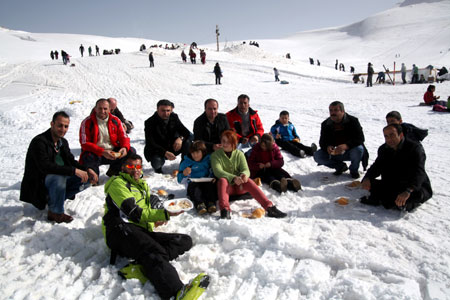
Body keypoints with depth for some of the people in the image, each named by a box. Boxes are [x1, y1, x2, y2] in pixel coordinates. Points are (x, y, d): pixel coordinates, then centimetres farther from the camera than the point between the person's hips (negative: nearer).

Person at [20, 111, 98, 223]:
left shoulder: (63, 142, 7)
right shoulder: (39, 142, -19)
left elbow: (72, 161, 12)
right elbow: (45, 166, -31)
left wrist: (87, 170, -8)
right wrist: (74, 171, -35)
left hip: (58, 180, 8)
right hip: (38, 184, -8)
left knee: (87, 179, -3)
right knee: (59, 177, -37)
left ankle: (53, 200, -1)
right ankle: (55, 212, -16)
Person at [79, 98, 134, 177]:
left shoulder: (115, 120, 3)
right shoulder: (87, 122, -8)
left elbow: (123, 137, 4)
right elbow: (85, 143, -15)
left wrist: (125, 148, -22)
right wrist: (102, 152, -28)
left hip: (114, 152, 4)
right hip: (95, 153, -3)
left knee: (131, 151, -16)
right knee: (88, 157, -36)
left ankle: (113, 171, 6)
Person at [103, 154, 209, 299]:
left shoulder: (143, 185, 30)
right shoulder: (118, 183, 6)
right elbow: (134, 213, -7)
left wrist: (153, 223, 5)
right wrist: (164, 214, -10)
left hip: (141, 231, 7)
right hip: (122, 230, -7)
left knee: (185, 240, -11)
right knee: (154, 251, -36)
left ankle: (143, 266, -34)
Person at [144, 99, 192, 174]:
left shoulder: (174, 117, -4)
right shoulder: (150, 122, -16)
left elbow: (186, 132, -7)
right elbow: (150, 143, -25)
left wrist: (181, 138, -33)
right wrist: (165, 153, -41)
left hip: (172, 149, 4)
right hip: (157, 151, -4)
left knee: (188, 140, -20)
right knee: (157, 162, -37)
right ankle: (158, 167, 3)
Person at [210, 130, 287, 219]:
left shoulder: (239, 154, 9)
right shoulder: (215, 155, 1)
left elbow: (246, 170, -3)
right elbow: (218, 171, -15)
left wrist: (244, 174, -29)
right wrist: (233, 178, -31)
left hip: (239, 186, 2)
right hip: (227, 185, -1)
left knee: (248, 180, -30)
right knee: (222, 180, -34)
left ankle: (270, 208, -39)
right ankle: (225, 210, -49)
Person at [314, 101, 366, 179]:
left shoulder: (353, 121, -14)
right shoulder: (325, 124, -5)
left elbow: (360, 139, -23)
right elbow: (322, 141, -5)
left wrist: (345, 146, -40)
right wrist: (327, 147, -31)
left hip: (349, 151, -3)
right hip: (333, 153, 3)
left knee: (358, 149, -36)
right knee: (317, 155, -18)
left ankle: (354, 170, -3)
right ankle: (340, 166, 5)